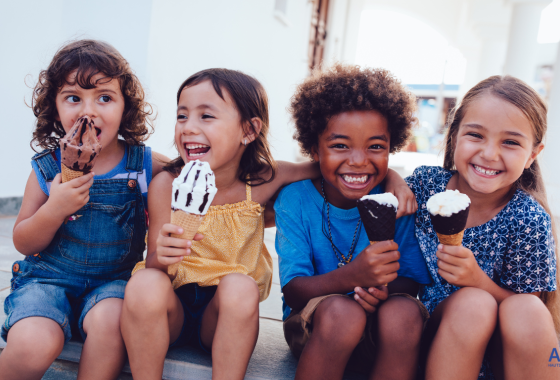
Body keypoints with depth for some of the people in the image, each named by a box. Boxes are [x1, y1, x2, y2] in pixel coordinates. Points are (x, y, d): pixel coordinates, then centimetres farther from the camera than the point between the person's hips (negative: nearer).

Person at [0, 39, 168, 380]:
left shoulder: (145, 165, -5)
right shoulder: (47, 168, -2)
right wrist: (54, 208, -18)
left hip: (114, 279, 0)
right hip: (48, 277, 1)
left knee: (109, 321, -31)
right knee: (32, 346, -25)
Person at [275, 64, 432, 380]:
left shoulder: (399, 203, -7)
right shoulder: (295, 200, -11)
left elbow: (413, 281, -3)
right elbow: (293, 292, -16)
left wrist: (387, 289, -28)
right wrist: (352, 276, -36)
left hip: (382, 338, 2)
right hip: (313, 328, -1)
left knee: (404, 312, -30)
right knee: (341, 310, -33)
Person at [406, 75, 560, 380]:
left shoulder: (528, 220, -13)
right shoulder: (425, 182, -11)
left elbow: (525, 318, -7)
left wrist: (479, 281, -26)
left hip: (500, 348, 1)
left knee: (526, 311, -30)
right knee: (473, 304, -30)